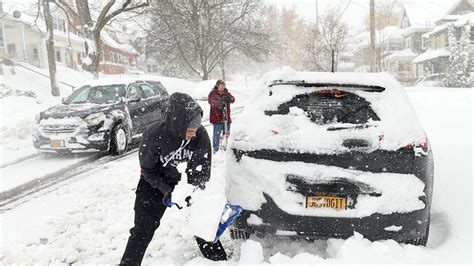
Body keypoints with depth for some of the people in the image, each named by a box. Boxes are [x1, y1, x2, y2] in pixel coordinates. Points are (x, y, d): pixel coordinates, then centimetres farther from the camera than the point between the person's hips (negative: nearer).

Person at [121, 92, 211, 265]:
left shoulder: (201, 134, -26)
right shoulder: (153, 135, -31)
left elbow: (202, 167, -14)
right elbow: (148, 169, -16)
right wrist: (166, 190, -25)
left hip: (185, 180, 3)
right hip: (155, 183, -2)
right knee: (143, 229, -7)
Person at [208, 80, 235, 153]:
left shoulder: (226, 93, 12)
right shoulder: (212, 93, -1)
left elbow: (233, 99, -4)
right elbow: (210, 101, -21)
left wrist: (229, 98, -29)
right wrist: (220, 102, -38)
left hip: (226, 118, 5)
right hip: (217, 118, -5)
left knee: (227, 133, 12)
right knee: (217, 134, -8)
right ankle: (215, 149, 2)